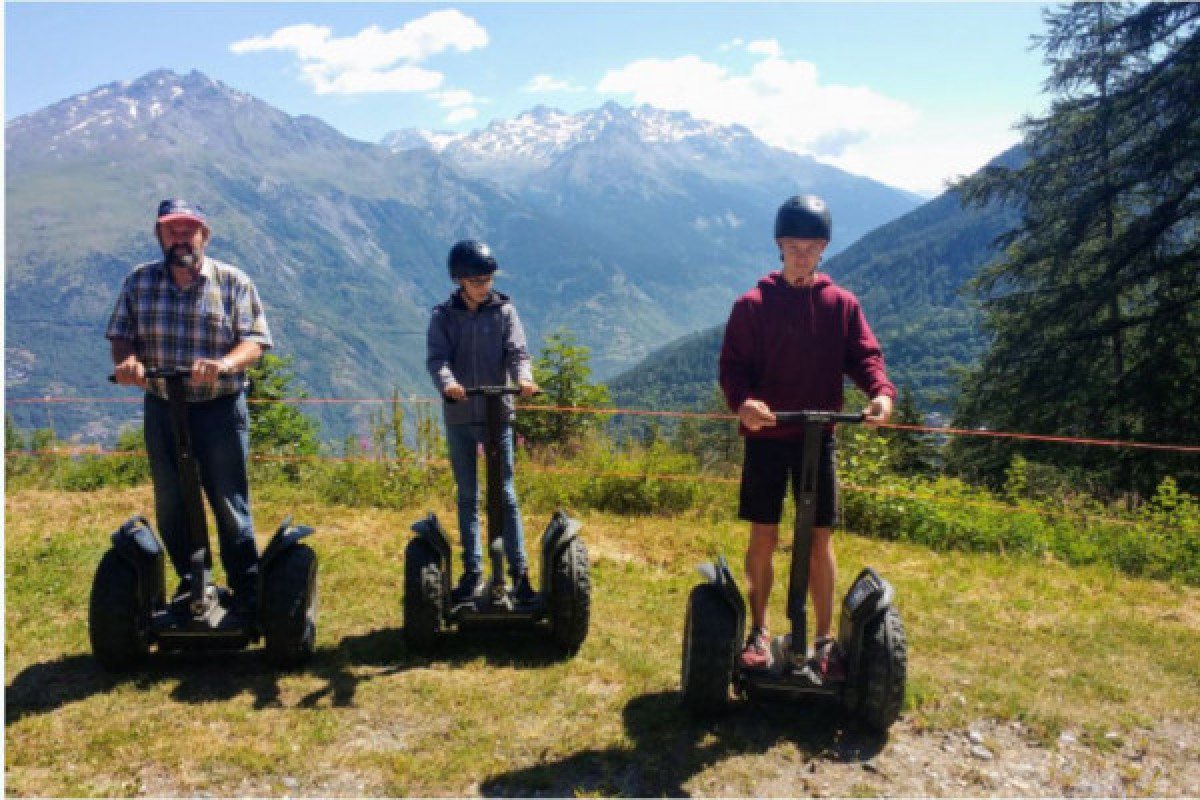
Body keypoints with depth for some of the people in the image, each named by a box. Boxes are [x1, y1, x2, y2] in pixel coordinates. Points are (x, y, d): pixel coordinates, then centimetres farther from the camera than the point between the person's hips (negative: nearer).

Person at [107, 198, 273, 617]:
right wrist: (128, 360, -21)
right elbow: (120, 334, 3)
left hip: (220, 408, -3)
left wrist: (224, 364, -33)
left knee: (230, 504, 1)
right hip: (161, 408, 4)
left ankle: (247, 593, 13)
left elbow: (254, 340, -12)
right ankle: (190, 582, 31)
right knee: (171, 505, 13)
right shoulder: (139, 281, 5)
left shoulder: (233, 282, -5)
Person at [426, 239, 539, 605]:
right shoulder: (443, 316, 2)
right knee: (467, 496, 10)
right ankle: (473, 572, 19)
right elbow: (436, 358, -11)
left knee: (505, 494, 1)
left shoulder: (504, 311, 2)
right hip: (458, 417, 1)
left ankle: (519, 571, 7)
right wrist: (447, 382, -33)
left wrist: (523, 377, -30)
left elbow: (517, 351, -8)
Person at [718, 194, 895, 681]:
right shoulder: (753, 304, -1)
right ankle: (758, 631, 20)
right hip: (766, 435, -1)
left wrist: (881, 391, -23)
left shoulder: (842, 304, 5)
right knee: (763, 538, 4)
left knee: (820, 540, 6)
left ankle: (824, 640, 18)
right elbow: (732, 366, -6)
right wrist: (742, 402, -27)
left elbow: (865, 355, -2)